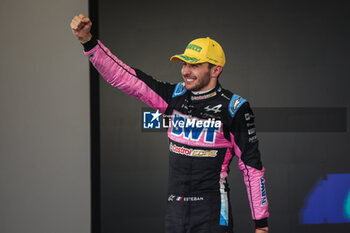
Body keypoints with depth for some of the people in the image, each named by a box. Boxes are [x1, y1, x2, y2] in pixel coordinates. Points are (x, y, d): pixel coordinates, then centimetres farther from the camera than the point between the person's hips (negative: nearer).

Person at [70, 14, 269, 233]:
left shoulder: (234, 108, -6)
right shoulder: (176, 96, 8)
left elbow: (252, 166, -4)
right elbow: (124, 76, 7)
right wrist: (87, 40, -2)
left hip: (212, 214, -5)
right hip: (175, 211, 5)